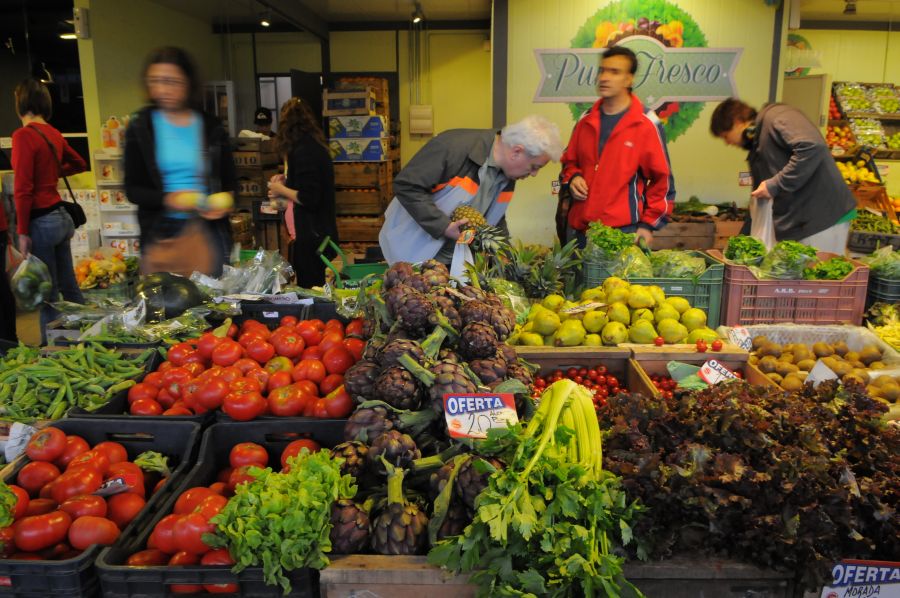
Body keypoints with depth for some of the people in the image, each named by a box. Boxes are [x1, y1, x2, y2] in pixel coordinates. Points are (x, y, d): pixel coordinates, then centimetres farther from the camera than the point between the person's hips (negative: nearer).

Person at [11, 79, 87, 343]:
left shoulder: (23, 135, -14)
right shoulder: (54, 134, 7)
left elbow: (23, 189, -17)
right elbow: (79, 163, 26)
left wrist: (23, 232, -15)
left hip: (41, 221, -7)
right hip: (61, 216, 7)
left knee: (48, 294, 1)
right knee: (69, 287, 16)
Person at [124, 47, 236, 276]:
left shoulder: (212, 127, 4)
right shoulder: (140, 128, 2)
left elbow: (230, 182, 11)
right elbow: (133, 189, 1)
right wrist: (167, 199, -18)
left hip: (208, 228, 1)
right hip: (160, 231, 0)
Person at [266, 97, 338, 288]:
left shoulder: (303, 151, -17)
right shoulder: (314, 146, 10)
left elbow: (309, 199, -21)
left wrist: (281, 190, -7)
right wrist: (287, 181, 14)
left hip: (311, 236, -9)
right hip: (318, 232, 9)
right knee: (314, 288, 15)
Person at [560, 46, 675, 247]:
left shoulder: (647, 124, -4)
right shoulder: (586, 120, 10)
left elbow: (662, 179, -2)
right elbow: (569, 161, 23)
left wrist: (649, 224, -6)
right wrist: (572, 178, 1)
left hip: (626, 230, -5)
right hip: (583, 229, 5)